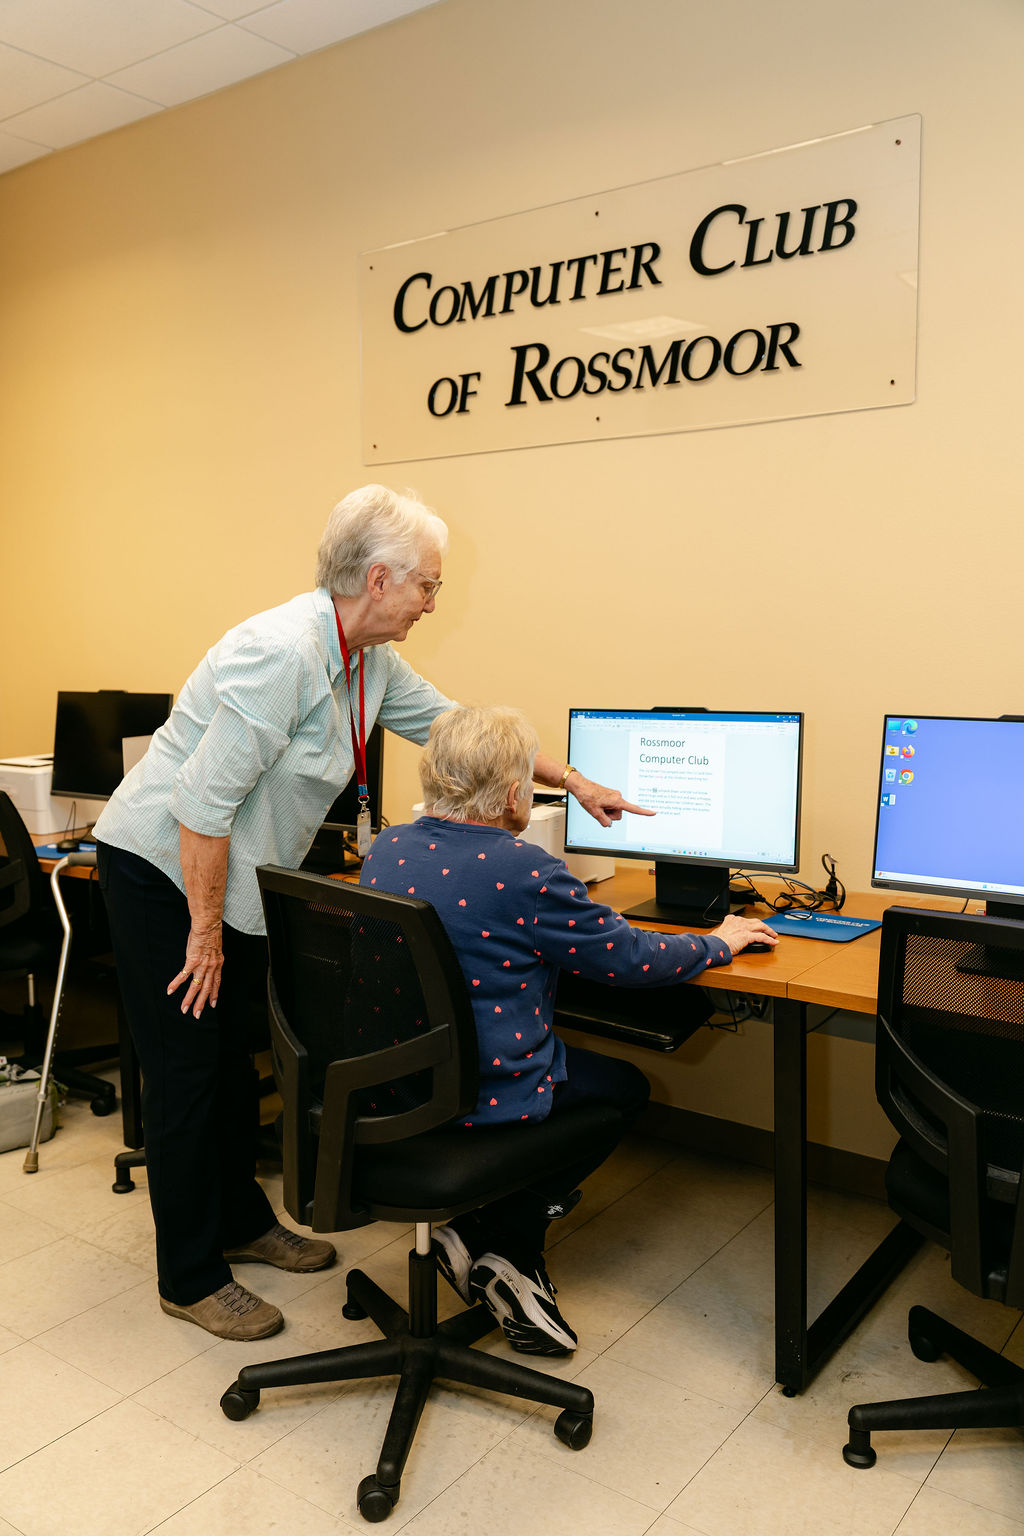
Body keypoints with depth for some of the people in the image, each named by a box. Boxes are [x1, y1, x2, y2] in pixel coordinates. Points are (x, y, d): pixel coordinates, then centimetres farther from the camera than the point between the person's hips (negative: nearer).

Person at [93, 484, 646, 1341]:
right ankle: (190, 1279, 18)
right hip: (161, 867, -8)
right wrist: (206, 931, -21)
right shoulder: (282, 653, -29)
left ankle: (242, 1222, 36)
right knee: (187, 1070, 1)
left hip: (236, 875, 9)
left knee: (232, 1056, 18)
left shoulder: (372, 662, 1)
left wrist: (573, 782, 14)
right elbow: (204, 801, -29)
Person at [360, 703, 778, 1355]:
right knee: (626, 1086, 18)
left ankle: (512, 1263, 24)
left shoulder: (385, 850, -1)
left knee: (566, 1060, 29)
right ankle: (489, 1239, 9)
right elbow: (630, 957, -13)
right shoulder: (524, 872, -22)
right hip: (479, 1100, -7)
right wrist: (719, 942, 5)